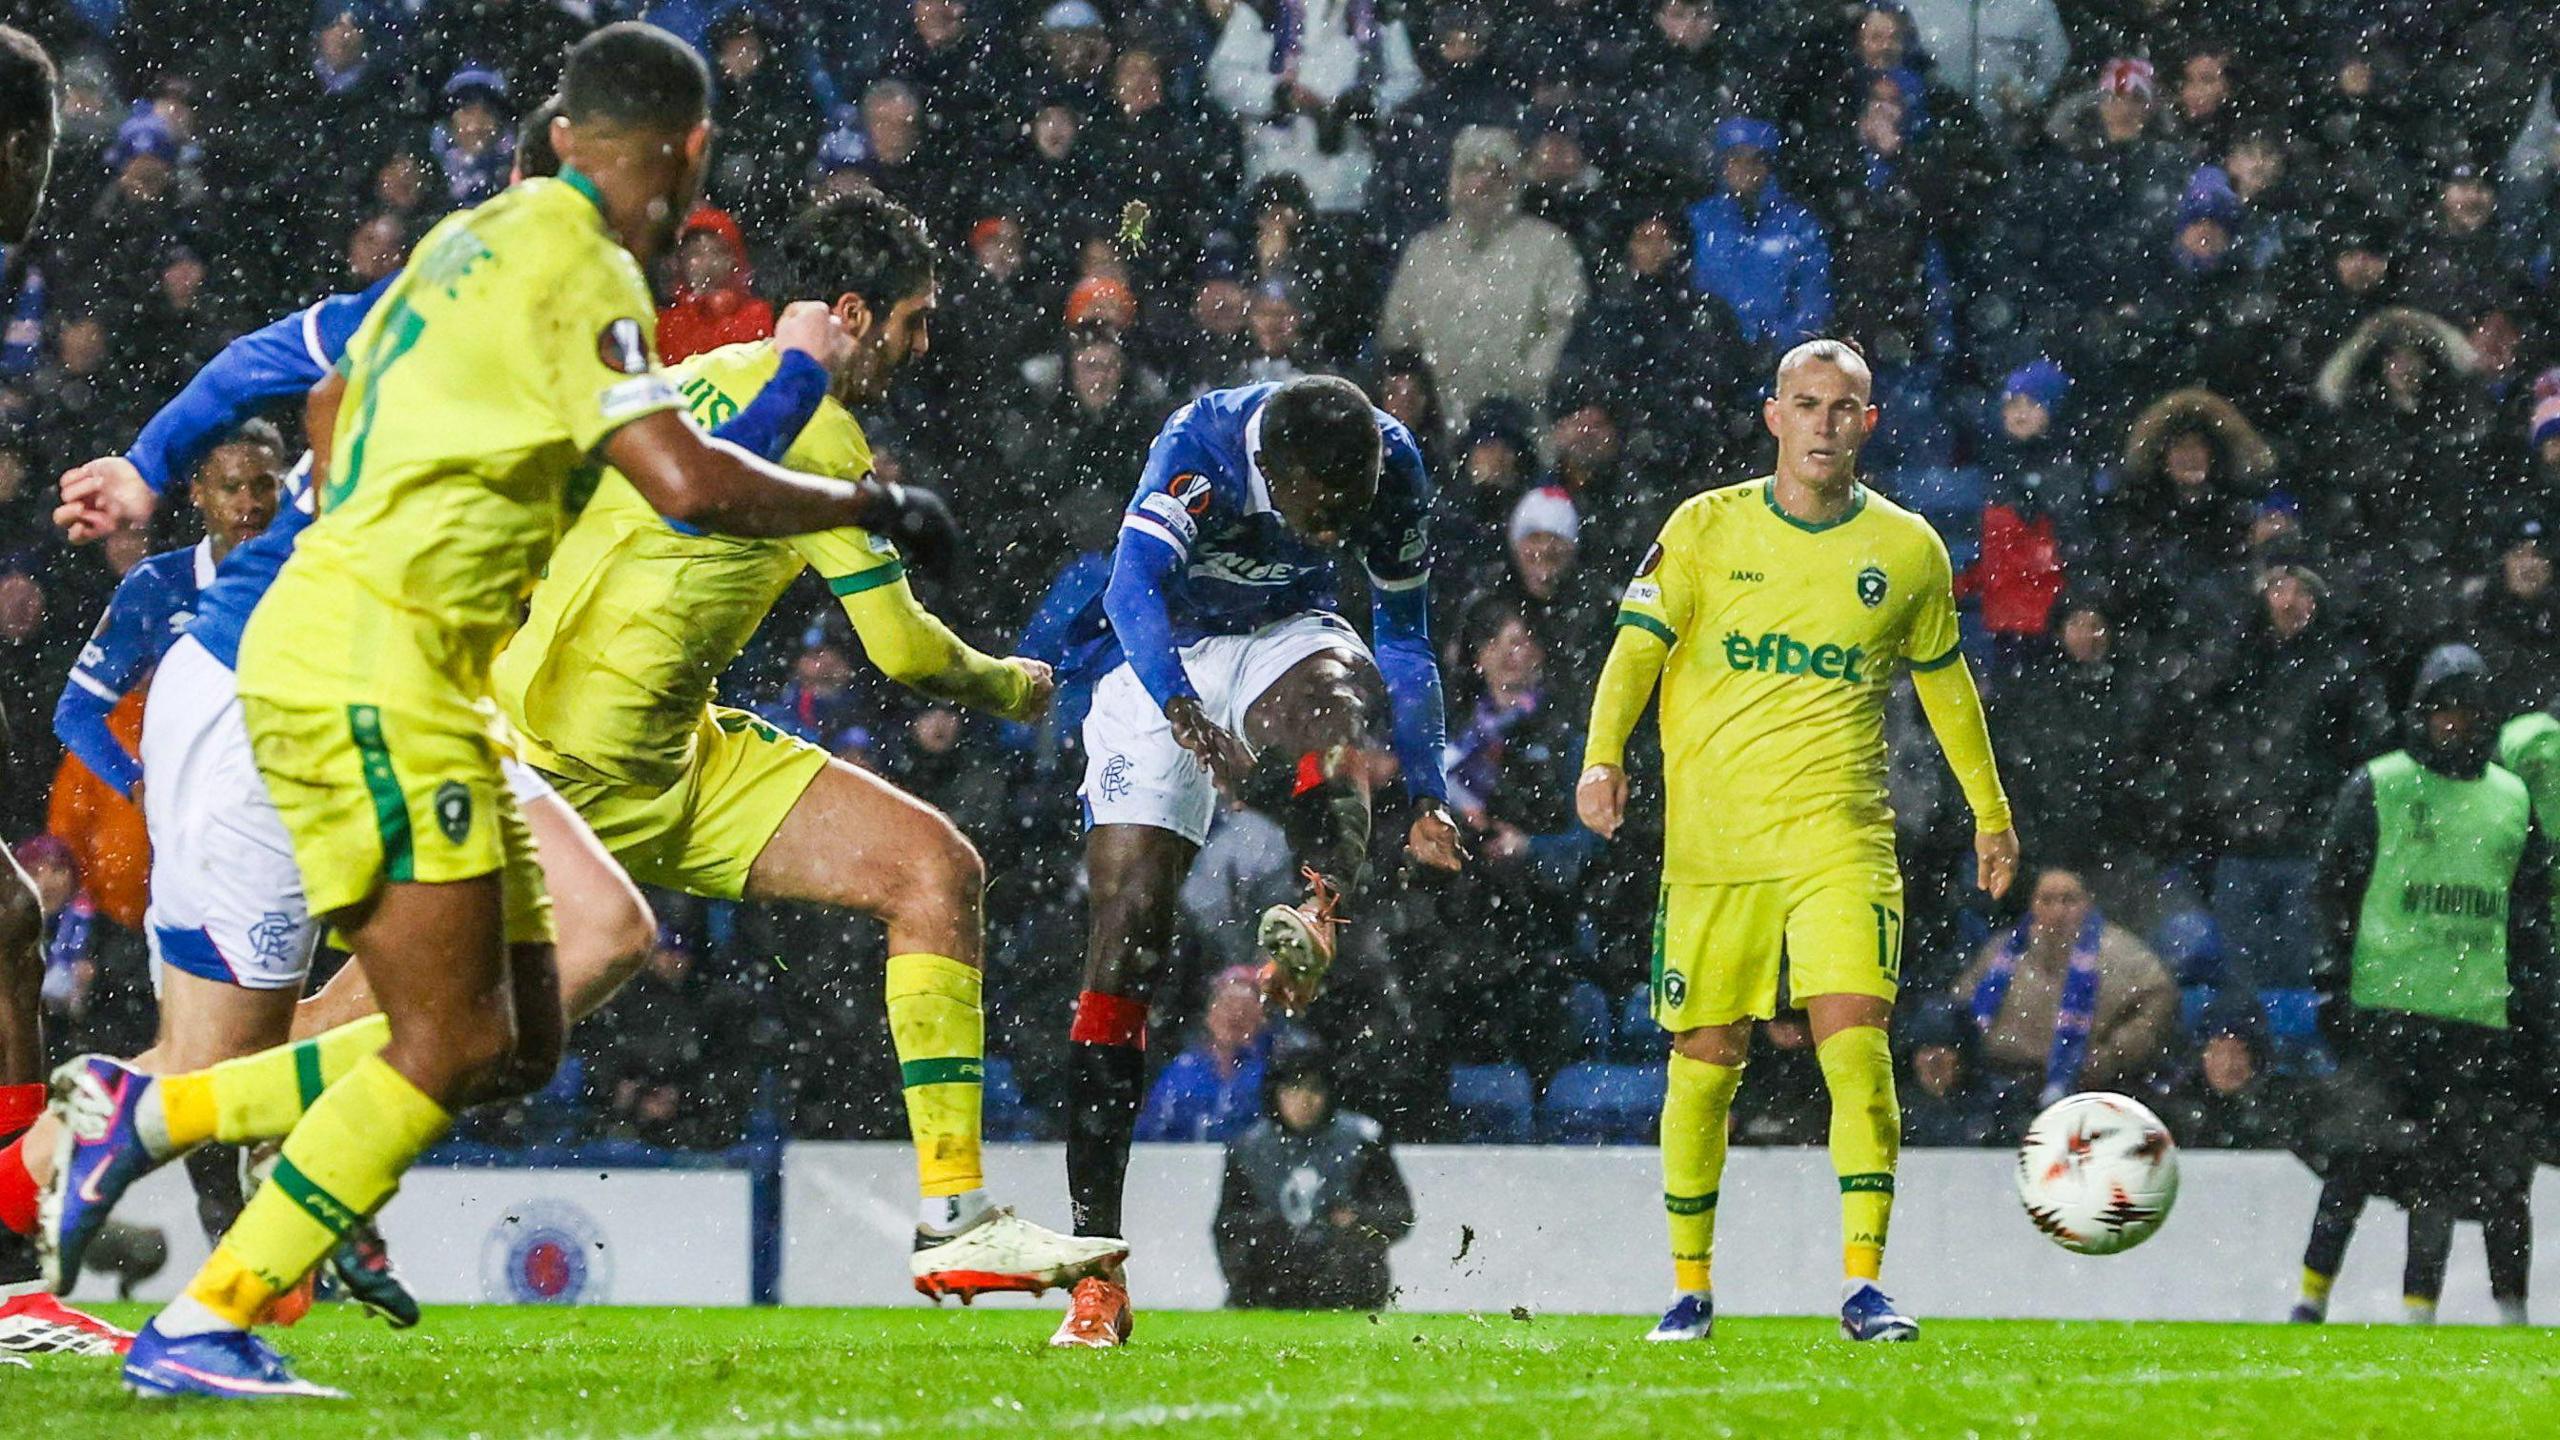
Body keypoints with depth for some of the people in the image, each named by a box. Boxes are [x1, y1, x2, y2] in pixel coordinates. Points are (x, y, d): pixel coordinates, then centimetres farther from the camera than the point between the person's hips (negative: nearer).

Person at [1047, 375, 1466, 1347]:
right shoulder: (1203, 444, -28)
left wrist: (1426, 793, -1)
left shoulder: (1394, 469, -16)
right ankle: (1097, 1275, -11)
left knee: (1333, 696, -36)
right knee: (1128, 927, -12)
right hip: (1164, 656, -3)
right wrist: (1188, 718, -57)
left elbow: (1405, 639, 0)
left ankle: (1319, 912, -58)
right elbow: (1135, 587, -42)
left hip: (1284, 632, 3)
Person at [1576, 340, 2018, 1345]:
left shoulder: (1907, 550, 7)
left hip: (1839, 837, 0)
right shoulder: (1707, 528, 4)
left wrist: (1990, 810, 26)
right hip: (1709, 838, 0)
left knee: (1856, 1042, -17)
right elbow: (1637, 647, 2)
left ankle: (1863, 1286, -16)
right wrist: (1604, 755, -15)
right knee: (1704, 1064, 4)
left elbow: (1942, 679, 20)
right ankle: (1690, 1289, 19)